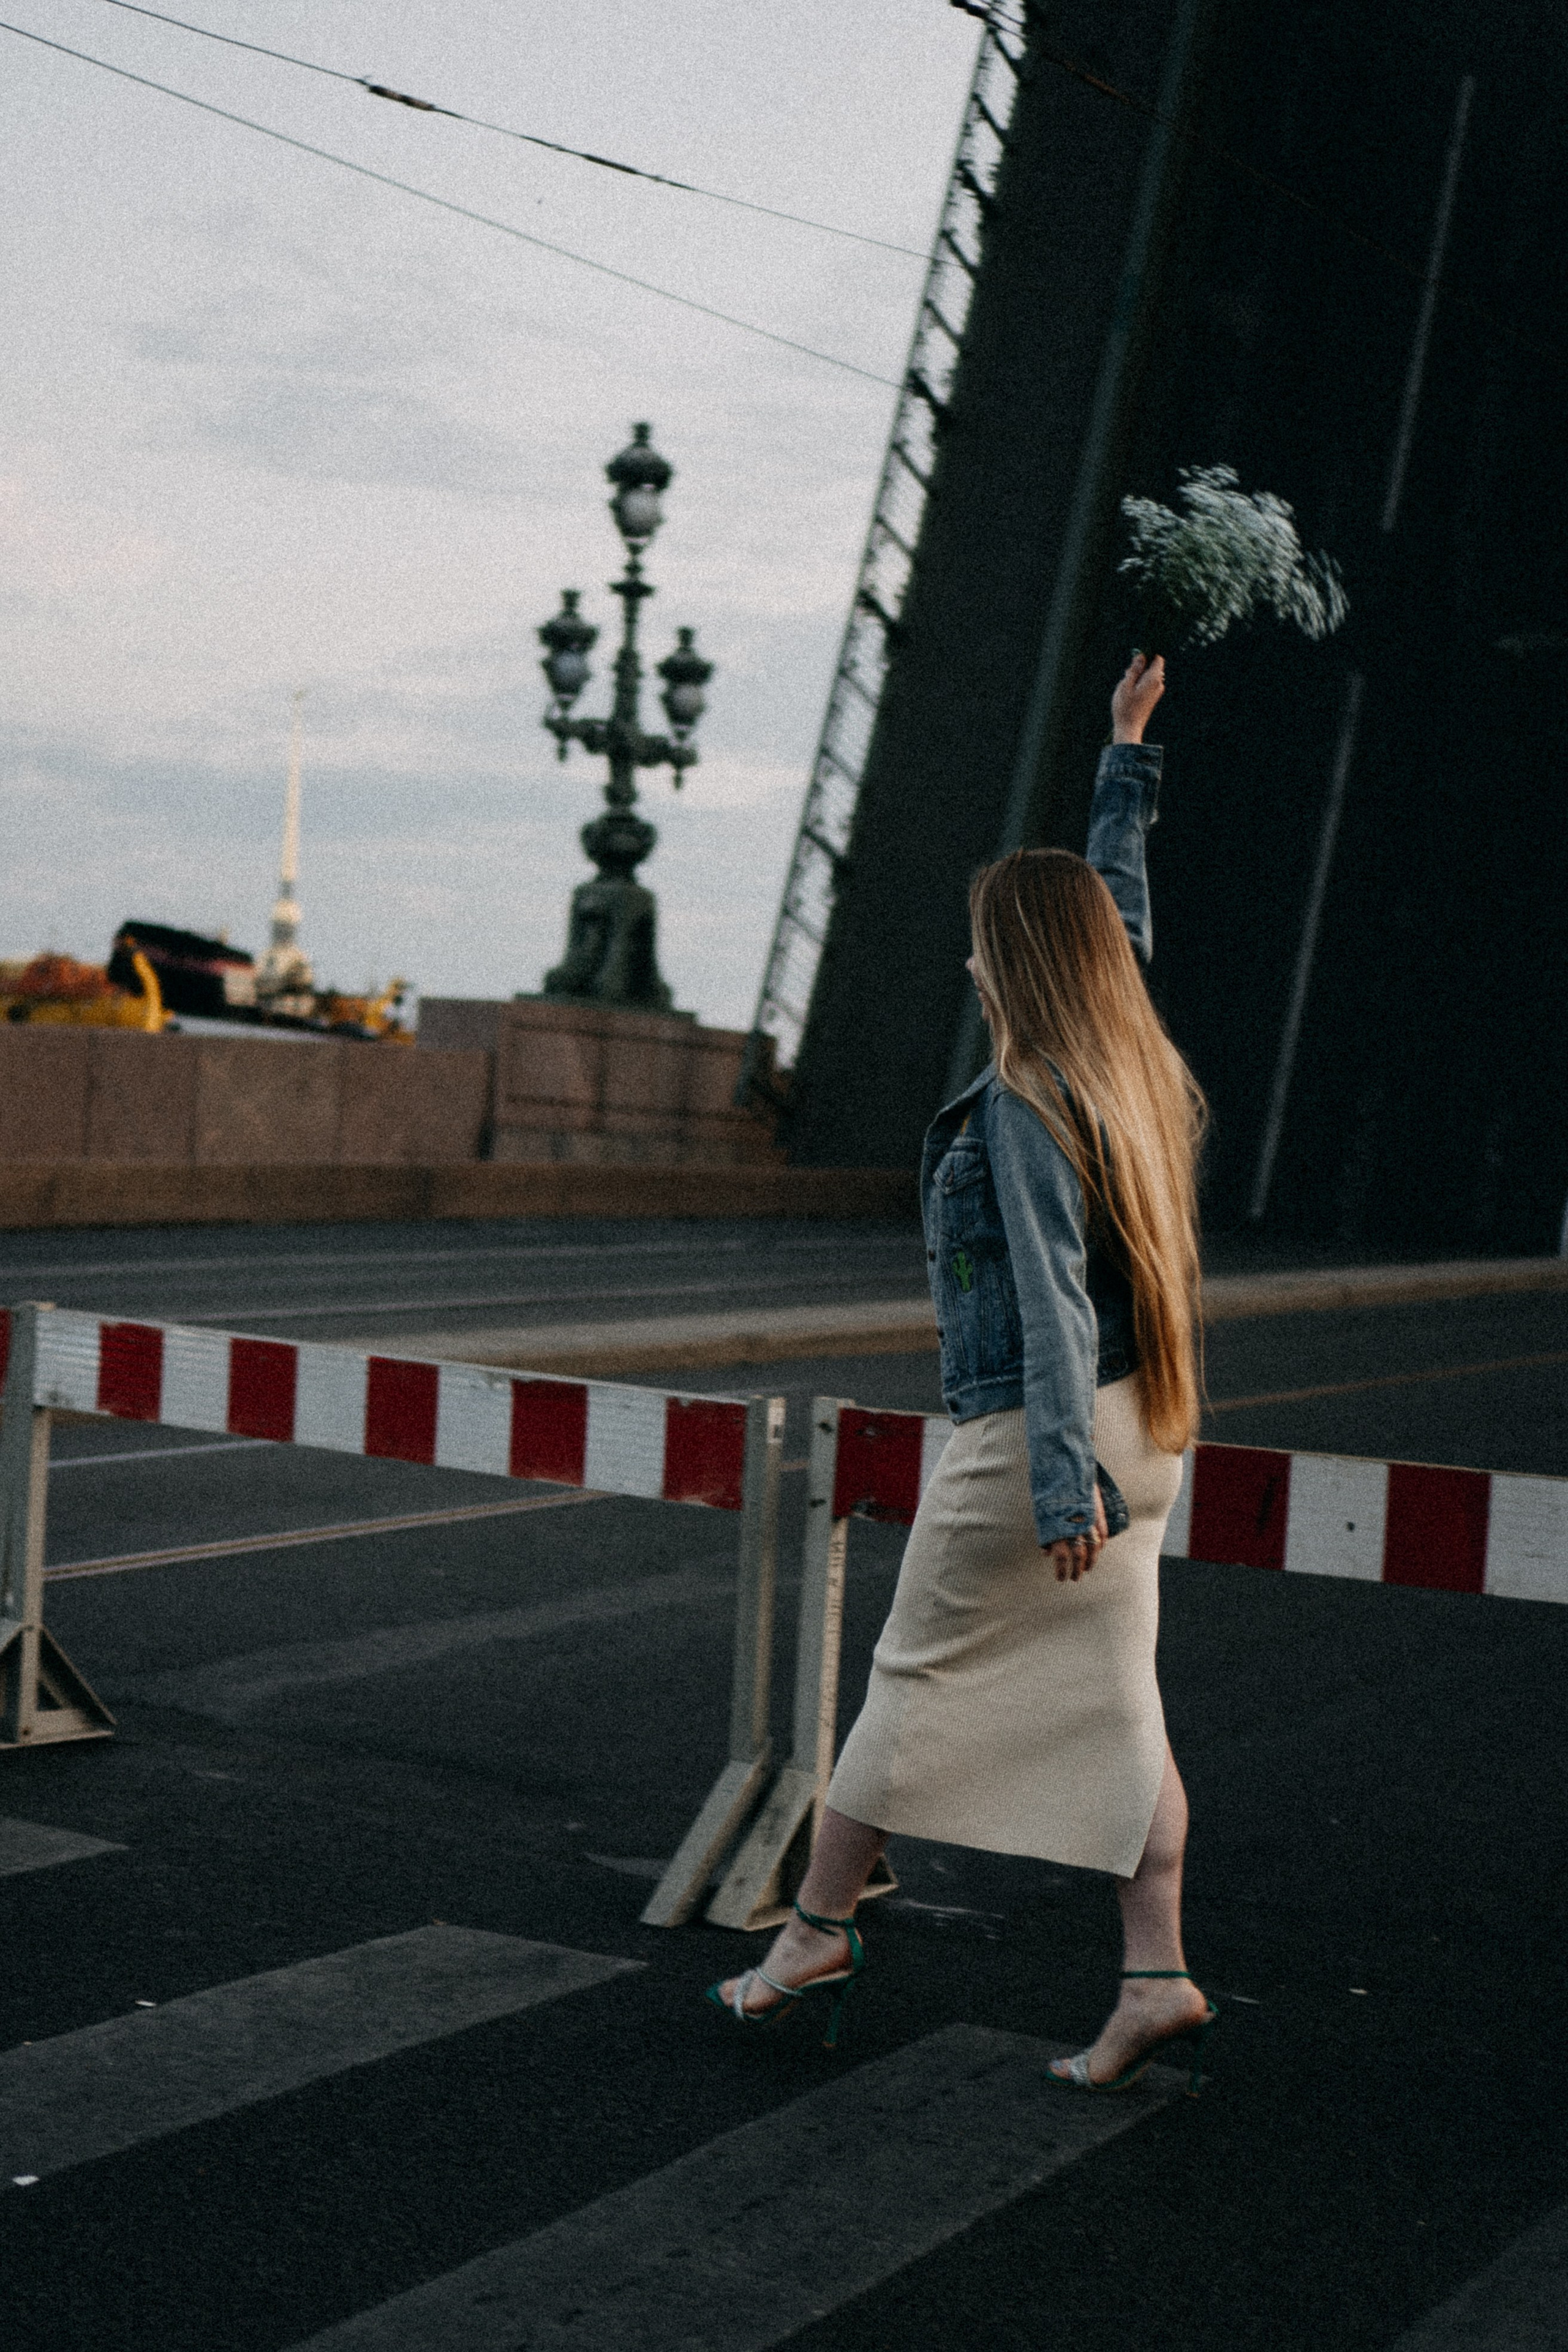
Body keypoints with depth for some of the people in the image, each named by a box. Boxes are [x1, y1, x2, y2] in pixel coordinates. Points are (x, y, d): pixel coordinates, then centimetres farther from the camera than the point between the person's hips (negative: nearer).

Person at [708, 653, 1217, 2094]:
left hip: (1033, 1436, -8)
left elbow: (1051, 1297, -23)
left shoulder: (1021, 1106, -16)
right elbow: (1121, 910, 25)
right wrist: (1129, 760, 35)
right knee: (1112, 1704, 8)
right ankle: (1158, 1979, 6)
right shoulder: (1136, 1068, 7)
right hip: (1143, 1432, 8)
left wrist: (1061, 1478, -26)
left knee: (918, 1679, 6)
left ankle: (820, 1931, 19)